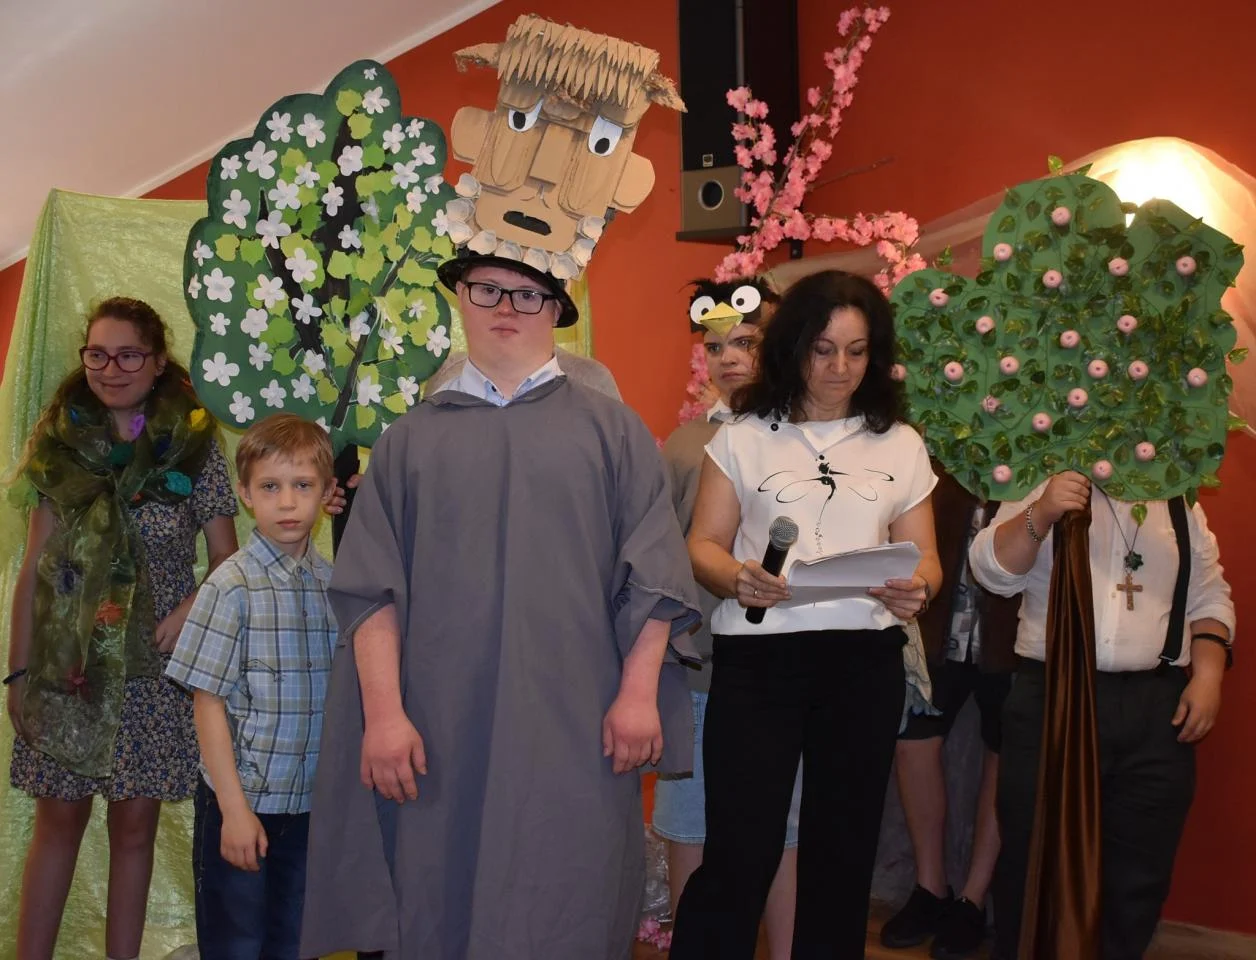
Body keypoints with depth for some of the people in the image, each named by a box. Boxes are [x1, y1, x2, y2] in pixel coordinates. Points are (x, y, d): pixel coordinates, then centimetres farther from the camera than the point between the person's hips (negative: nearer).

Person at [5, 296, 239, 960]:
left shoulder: (194, 445, -1)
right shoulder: (61, 440, 4)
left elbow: (226, 561, 1)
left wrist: (187, 613, -18)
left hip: (152, 666, -1)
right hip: (66, 659, 1)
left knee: (134, 825, 7)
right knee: (58, 820, 7)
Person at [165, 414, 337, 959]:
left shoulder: (334, 583, 2)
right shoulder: (234, 585, -11)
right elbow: (208, 702, -11)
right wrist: (234, 809, -13)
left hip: (313, 803, 4)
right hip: (244, 802, -4)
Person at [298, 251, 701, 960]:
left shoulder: (610, 428, 8)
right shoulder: (415, 437, 11)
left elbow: (652, 571, 3)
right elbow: (372, 586, 5)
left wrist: (639, 690, -4)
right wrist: (384, 712, -4)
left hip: (573, 730, -1)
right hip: (442, 731, 1)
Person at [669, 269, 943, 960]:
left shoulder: (900, 445, 12)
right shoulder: (744, 437, 6)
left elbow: (923, 556, 12)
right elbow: (703, 547, 3)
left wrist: (915, 588, -11)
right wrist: (739, 579, -19)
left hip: (865, 661, 3)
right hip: (757, 655, -2)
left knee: (843, 848, 9)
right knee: (739, 851, -7)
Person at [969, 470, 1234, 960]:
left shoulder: (1180, 507, 15)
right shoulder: (1045, 491, 4)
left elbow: (1209, 597, 14)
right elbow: (993, 570, -7)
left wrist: (1208, 675, -1)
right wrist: (1042, 515, -23)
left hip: (1158, 713, 3)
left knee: (1139, 875, 9)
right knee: (1035, 861, 5)